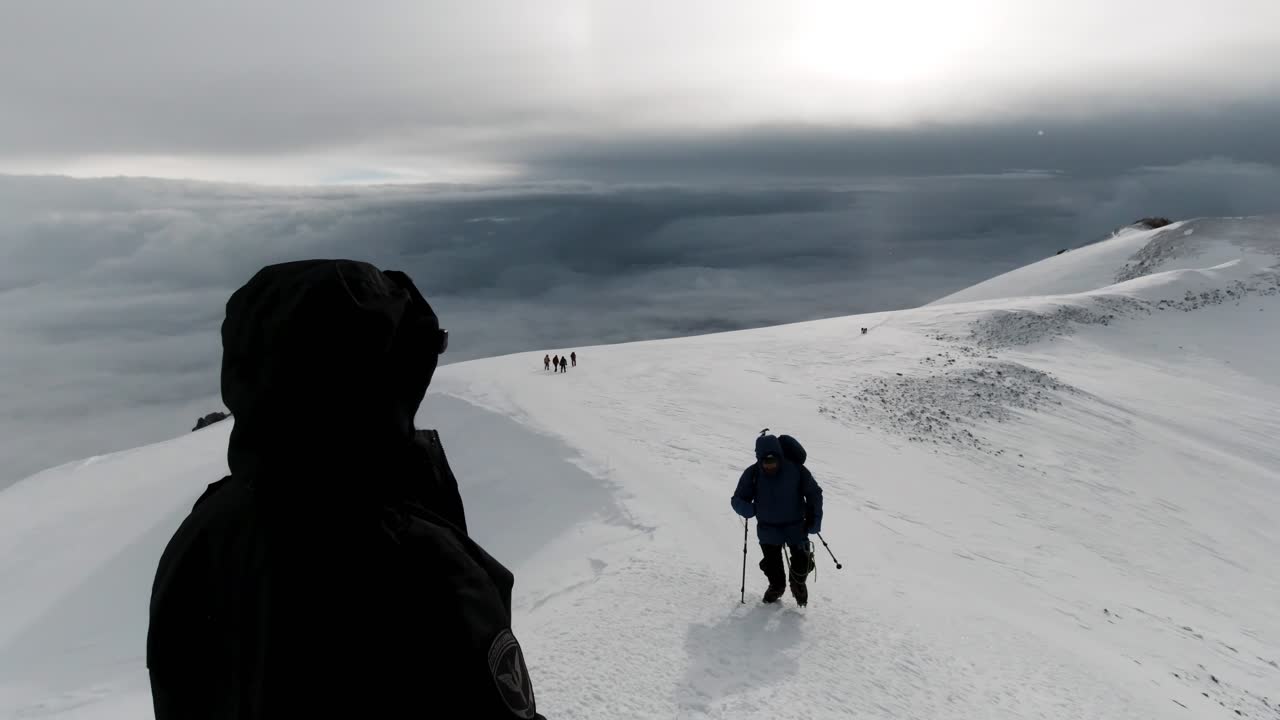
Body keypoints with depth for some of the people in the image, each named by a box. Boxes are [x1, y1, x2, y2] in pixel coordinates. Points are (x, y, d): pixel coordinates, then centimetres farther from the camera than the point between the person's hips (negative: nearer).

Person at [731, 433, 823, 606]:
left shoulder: (795, 470, -18)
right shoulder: (752, 474, -15)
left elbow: (814, 493, -4)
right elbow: (737, 499, -7)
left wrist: (814, 519, -9)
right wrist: (747, 509, -29)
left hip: (795, 526, -1)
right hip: (768, 528, 1)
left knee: (801, 561, 2)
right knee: (771, 564, 13)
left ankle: (798, 585, 36)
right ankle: (776, 586, 46)